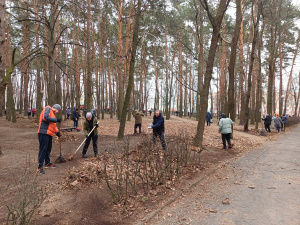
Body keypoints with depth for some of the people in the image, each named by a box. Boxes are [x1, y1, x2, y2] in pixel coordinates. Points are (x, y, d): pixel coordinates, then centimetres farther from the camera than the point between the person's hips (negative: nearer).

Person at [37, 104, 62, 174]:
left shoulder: (52, 113, 26)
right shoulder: (48, 109, -1)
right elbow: (45, 117, -19)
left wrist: (57, 132, 14)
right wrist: (56, 119, -15)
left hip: (49, 134, 10)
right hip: (44, 133, -10)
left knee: (48, 149, 18)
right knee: (43, 149, -9)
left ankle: (47, 163, 32)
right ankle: (40, 167, -5)